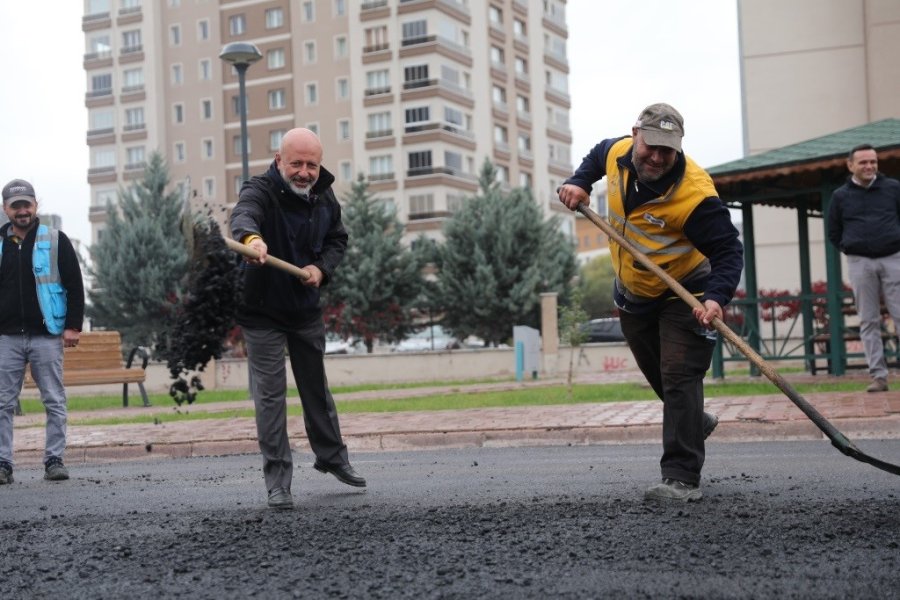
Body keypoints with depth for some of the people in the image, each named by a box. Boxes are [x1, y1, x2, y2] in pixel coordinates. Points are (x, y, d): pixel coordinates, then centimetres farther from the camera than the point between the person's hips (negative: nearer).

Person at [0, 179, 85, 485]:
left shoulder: (56, 241, 4)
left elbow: (75, 285, 3)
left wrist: (73, 326, -4)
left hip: (47, 336, -2)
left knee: (55, 402, 1)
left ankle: (54, 460, 8)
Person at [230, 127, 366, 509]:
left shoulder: (324, 198, -2)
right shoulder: (260, 191, -21)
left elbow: (337, 238, 13)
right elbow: (243, 214, -44)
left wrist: (322, 268, -9)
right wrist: (251, 237, -69)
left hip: (307, 309, 5)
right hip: (262, 311, -5)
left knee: (316, 386, 18)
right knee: (269, 393, -6)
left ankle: (331, 456, 36)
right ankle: (277, 479, 2)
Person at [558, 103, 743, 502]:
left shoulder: (694, 195, -33)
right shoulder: (617, 154, -13)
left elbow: (729, 251, -32)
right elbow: (597, 155, 13)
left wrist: (717, 298, -48)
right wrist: (579, 183, -5)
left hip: (685, 293, -7)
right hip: (633, 294, 7)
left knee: (679, 377, -16)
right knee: (657, 374, 22)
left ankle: (682, 478, -15)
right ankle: (695, 423, 50)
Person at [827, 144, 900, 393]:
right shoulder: (841, 196, 8)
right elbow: (834, 233, 15)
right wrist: (851, 250, 6)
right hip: (860, 263, 1)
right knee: (868, 321, 0)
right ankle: (878, 376, 1)